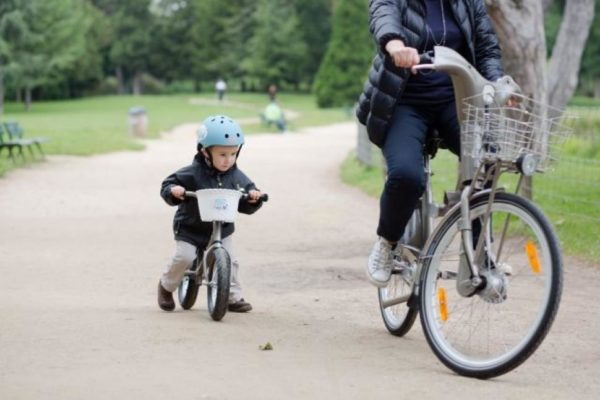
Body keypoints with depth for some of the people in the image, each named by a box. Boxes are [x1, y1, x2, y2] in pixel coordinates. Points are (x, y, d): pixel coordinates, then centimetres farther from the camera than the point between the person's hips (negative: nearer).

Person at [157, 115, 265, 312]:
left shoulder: (236, 177, -6)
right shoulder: (193, 173, -17)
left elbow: (246, 206, -3)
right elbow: (168, 185, -13)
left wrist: (253, 196, -25)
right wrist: (173, 190, -35)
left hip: (221, 229, 3)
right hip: (190, 228, -3)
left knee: (229, 261, -5)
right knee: (184, 257, -17)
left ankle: (233, 297, 12)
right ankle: (166, 286, 11)